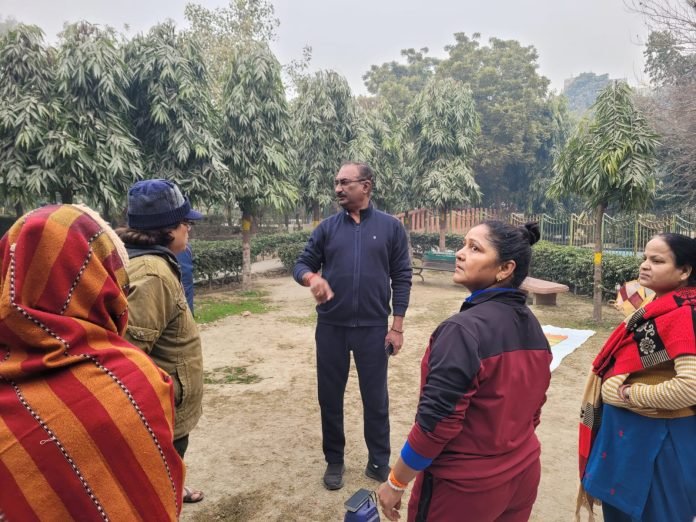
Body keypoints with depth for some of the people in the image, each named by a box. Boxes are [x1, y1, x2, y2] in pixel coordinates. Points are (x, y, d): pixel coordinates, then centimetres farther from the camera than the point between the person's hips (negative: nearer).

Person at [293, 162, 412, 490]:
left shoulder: (390, 227, -2)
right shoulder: (327, 228, 3)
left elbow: (401, 278, -1)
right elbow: (301, 265, 3)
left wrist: (397, 326, -5)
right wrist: (312, 277, -21)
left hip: (373, 328, -2)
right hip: (331, 328, 2)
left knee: (375, 398, 11)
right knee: (330, 397, 13)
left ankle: (379, 462, 31)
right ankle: (334, 461, 32)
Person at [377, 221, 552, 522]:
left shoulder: (463, 330, -25)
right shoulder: (534, 328, -1)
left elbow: (437, 423, -24)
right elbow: (533, 408, 8)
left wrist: (396, 482, -12)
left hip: (465, 486, -7)